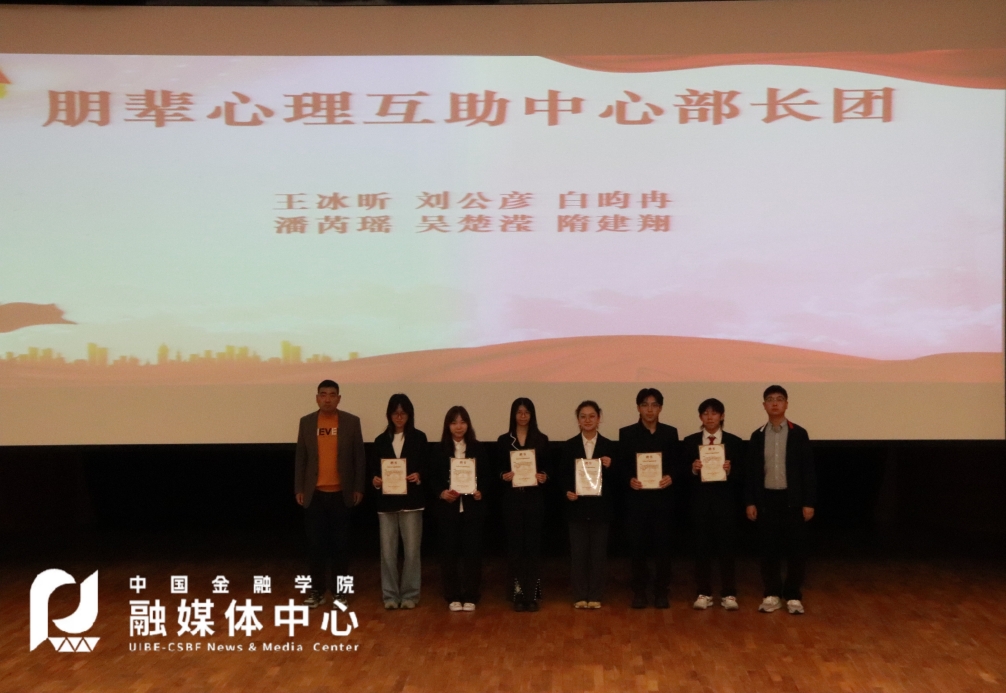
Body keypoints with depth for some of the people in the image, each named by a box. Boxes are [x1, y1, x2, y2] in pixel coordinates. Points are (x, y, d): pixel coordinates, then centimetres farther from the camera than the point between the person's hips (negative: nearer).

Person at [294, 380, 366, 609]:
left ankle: (340, 589, 12)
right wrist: (299, 489, 1)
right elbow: (300, 458, 6)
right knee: (316, 543, 3)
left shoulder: (351, 422, 0)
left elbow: (359, 457, 1)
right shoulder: (306, 422, 5)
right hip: (315, 494, 1)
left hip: (341, 493, -1)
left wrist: (358, 488, -2)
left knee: (341, 543, 4)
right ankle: (317, 590, 10)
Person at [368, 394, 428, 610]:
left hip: (411, 501, -2)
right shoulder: (381, 440, 11)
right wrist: (375, 479, -11)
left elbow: (427, 466, 3)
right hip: (387, 502, 2)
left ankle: (410, 594, 9)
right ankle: (390, 594, 11)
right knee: (388, 550, 2)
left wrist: (419, 475, -17)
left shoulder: (419, 438, 5)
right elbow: (373, 469, 10)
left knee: (412, 550, 0)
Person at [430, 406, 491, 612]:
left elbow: (486, 475, 4)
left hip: (472, 507, 0)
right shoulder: (440, 450, 4)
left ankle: (470, 597, 10)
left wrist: (481, 492, -12)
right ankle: (453, 597, 12)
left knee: (472, 551, 1)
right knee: (449, 551, 3)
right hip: (448, 508, 0)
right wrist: (441, 493, -14)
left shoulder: (477, 448, 5)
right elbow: (433, 477, 2)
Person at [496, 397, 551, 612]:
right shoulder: (504, 440, 6)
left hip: (534, 498, 0)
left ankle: (532, 595, 5)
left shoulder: (542, 440, 6)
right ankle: (518, 595, 7)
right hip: (512, 499, 0)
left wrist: (543, 476, -14)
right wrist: (504, 476, -14)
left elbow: (548, 468, 7)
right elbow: (497, 469, 6)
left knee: (533, 545, 0)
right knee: (515, 545, 2)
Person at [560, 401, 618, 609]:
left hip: (600, 507, 0)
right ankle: (580, 596, 11)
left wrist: (609, 467, -15)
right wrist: (567, 492, -13)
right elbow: (563, 476, 4)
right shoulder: (569, 446, 4)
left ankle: (595, 596, 13)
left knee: (599, 552, 4)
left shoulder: (609, 446, 4)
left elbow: (616, 480, 4)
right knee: (578, 552, 3)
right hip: (577, 507, 0)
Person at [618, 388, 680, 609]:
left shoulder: (670, 433, 8)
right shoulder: (626, 433, 5)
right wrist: (629, 480, -17)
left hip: (662, 498, 1)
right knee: (638, 546, 2)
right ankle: (639, 591, 12)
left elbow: (676, 464, 6)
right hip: (636, 498, -1)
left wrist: (671, 477, -15)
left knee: (662, 545, 2)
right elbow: (621, 466, 2)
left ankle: (661, 591, 11)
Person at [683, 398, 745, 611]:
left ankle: (728, 594, 9)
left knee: (726, 547, 1)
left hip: (725, 500, -1)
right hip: (700, 500, 1)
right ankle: (703, 594, 12)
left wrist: (730, 471, -17)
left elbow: (741, 474, 2)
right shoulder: (690, 441, 7)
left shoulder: (734, 442, 5)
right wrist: (693, 470, -16)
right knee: (702, 547, 4)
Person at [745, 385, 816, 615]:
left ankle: (793, 596, 11)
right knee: (769, 549, 4)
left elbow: (808, 470, -1)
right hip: (766, 499, 2)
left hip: (793, 499, -2)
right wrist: (750, 502, 1)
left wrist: (809, 503, -7)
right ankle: (772, 594, 14)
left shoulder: (798, 434, 0)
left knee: (796, 549, 1)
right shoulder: (757, 436, 7)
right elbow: (751, 471, 7)